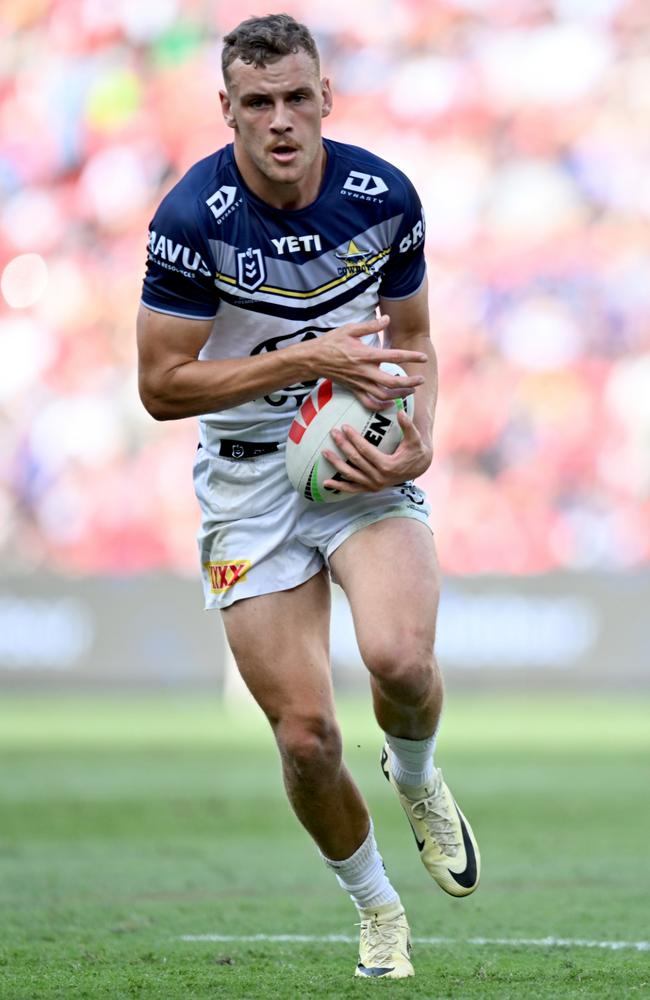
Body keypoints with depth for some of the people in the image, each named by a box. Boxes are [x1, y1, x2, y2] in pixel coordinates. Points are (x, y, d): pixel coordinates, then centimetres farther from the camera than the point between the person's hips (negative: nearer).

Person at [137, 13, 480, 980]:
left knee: (401, 658, -27)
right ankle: (377, 911, 21)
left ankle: (417, 779, 9)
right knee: (305, 736, -5)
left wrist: (419, 438, -10)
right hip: (249, 477, -1)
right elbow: (163, 385, -13)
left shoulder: (384, 195, -7)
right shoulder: (194, 216, -16)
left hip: (365, 464, 1)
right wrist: (308, 359, -21)